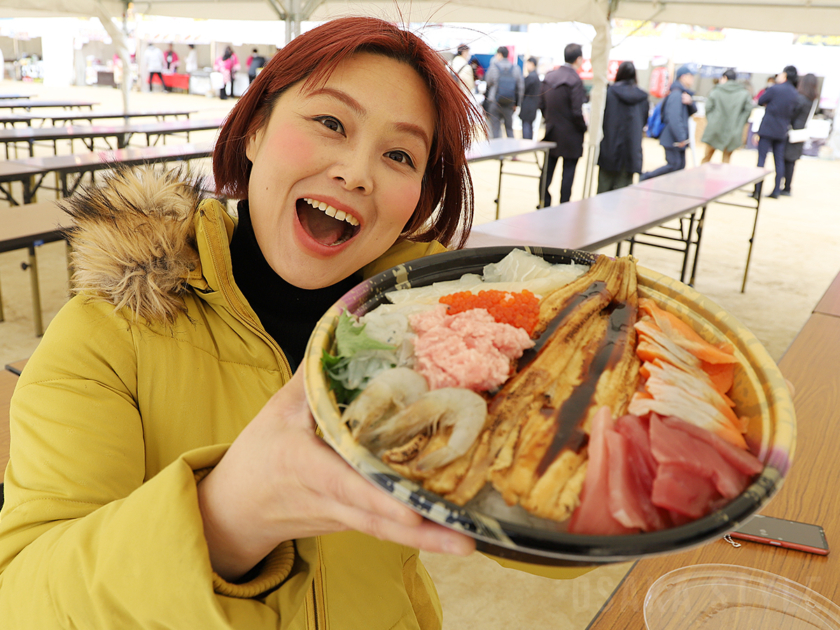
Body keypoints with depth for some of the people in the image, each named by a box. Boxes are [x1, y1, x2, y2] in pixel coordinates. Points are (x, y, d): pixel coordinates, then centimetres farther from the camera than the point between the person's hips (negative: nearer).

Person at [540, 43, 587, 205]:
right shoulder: (575, 80, -17)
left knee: (548, 171, 13)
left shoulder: (549, 76, 3)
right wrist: (584, 127, -3)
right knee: (568, 172, 4)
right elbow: (577, 112, -19)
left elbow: (541, 105, 8)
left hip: (552, 132, 6)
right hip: (570, 136, -6)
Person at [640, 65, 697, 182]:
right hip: (673, 139, -10)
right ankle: (645, 178, 2)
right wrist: (681, 138, -25)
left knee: (680, 166, 8)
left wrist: (690, 102, -12)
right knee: (674, 165, -10)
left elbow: (693, 111, 10)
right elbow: (674, 118, -24)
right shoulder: (676, 94, -16)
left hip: (679, 140, 10)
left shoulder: (684, 94, 16)